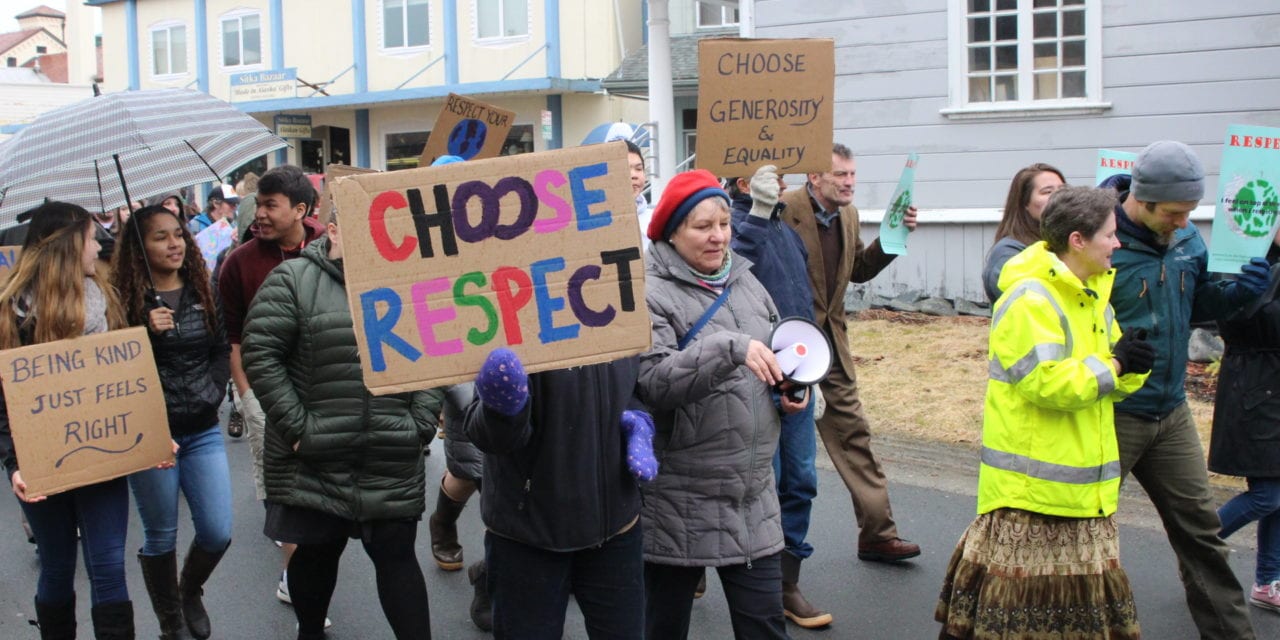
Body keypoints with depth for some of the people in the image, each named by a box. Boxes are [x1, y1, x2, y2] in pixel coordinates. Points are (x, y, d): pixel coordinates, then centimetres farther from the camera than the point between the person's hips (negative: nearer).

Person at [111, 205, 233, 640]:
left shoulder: (202, 292, 6)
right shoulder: (124, 298, -7)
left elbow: (221, 350, 12)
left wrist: (213, 392, -3)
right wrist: (145, 333, -23)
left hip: (202, 431, 4)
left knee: (218, 533, 1)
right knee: (160, 537, 7)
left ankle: (190, 590, 32)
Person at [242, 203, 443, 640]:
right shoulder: (292, 280, -3)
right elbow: (260, 354, -8)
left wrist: (422, 424, 0)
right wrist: (296, 426, -12)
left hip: (394, 465, 2)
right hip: (314, 461, -2)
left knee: (397, 557, 6)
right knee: (316, 553, 13)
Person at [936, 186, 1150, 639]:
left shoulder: (1092, 297, 12)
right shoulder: (1028, 301, -17)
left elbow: (1112, 381, 13)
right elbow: (1047, 383, -26)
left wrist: (1132, 364, -8)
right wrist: (1112, 366, -17)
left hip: (1081, 478, 9)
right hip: (1033, 481, -9)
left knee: (1082, 591, 16)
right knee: (1018, 593, -2)